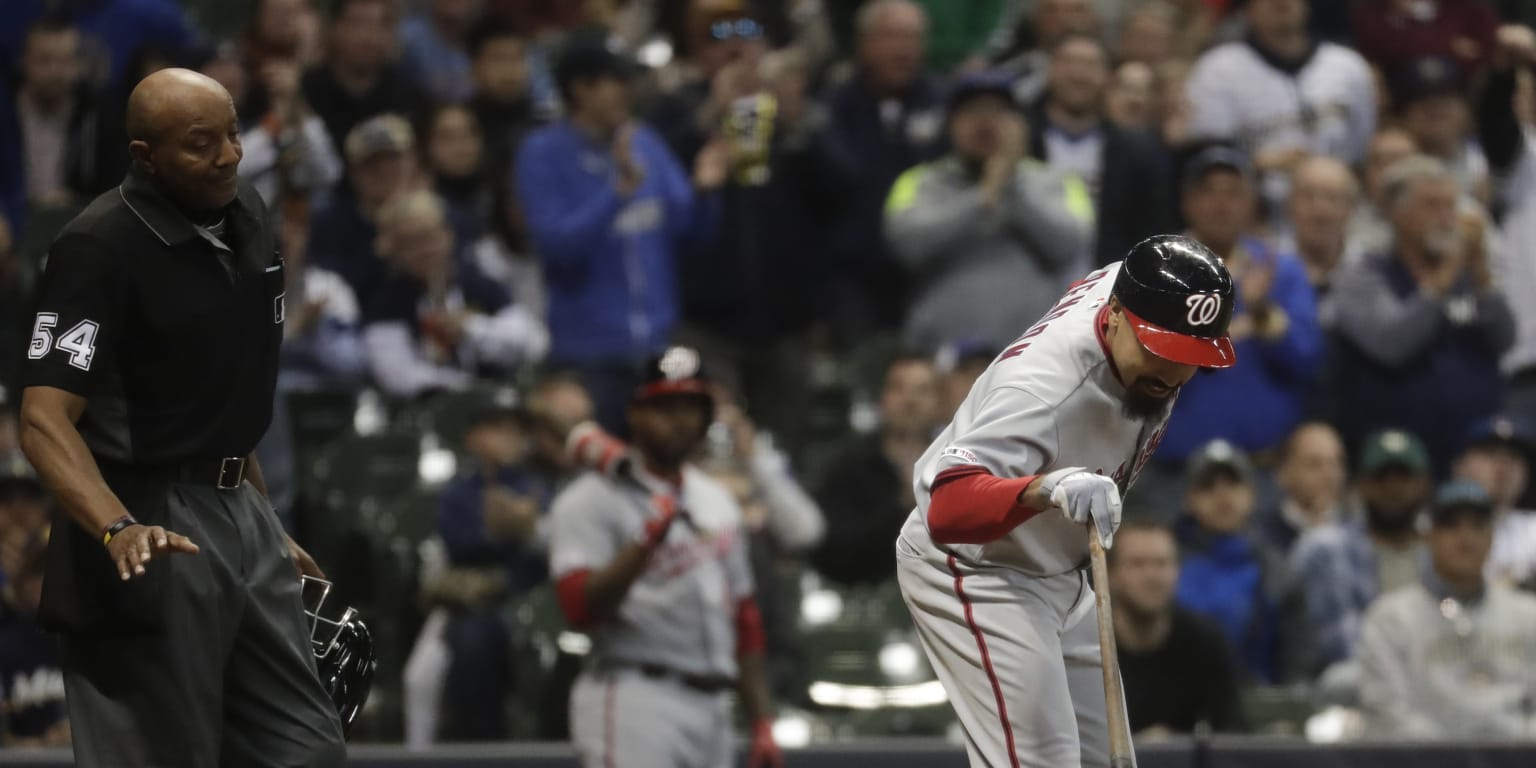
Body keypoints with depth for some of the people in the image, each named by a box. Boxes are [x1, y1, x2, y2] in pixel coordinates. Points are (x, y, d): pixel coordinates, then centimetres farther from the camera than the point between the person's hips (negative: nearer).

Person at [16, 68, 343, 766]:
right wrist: (118, 529, -38)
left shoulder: (246, 216, 9)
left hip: (242, 523, 8)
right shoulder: (99, 248, -16)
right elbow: (45, 418, -22)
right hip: (153, 543, -8)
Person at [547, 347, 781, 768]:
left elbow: (744, 620, 22)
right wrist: (645, 543, -27)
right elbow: (581, 607, -17)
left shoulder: (717, 501, 21)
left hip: (712, 710, 8)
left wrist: (762, 724, 17)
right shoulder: (591, 501, -3)